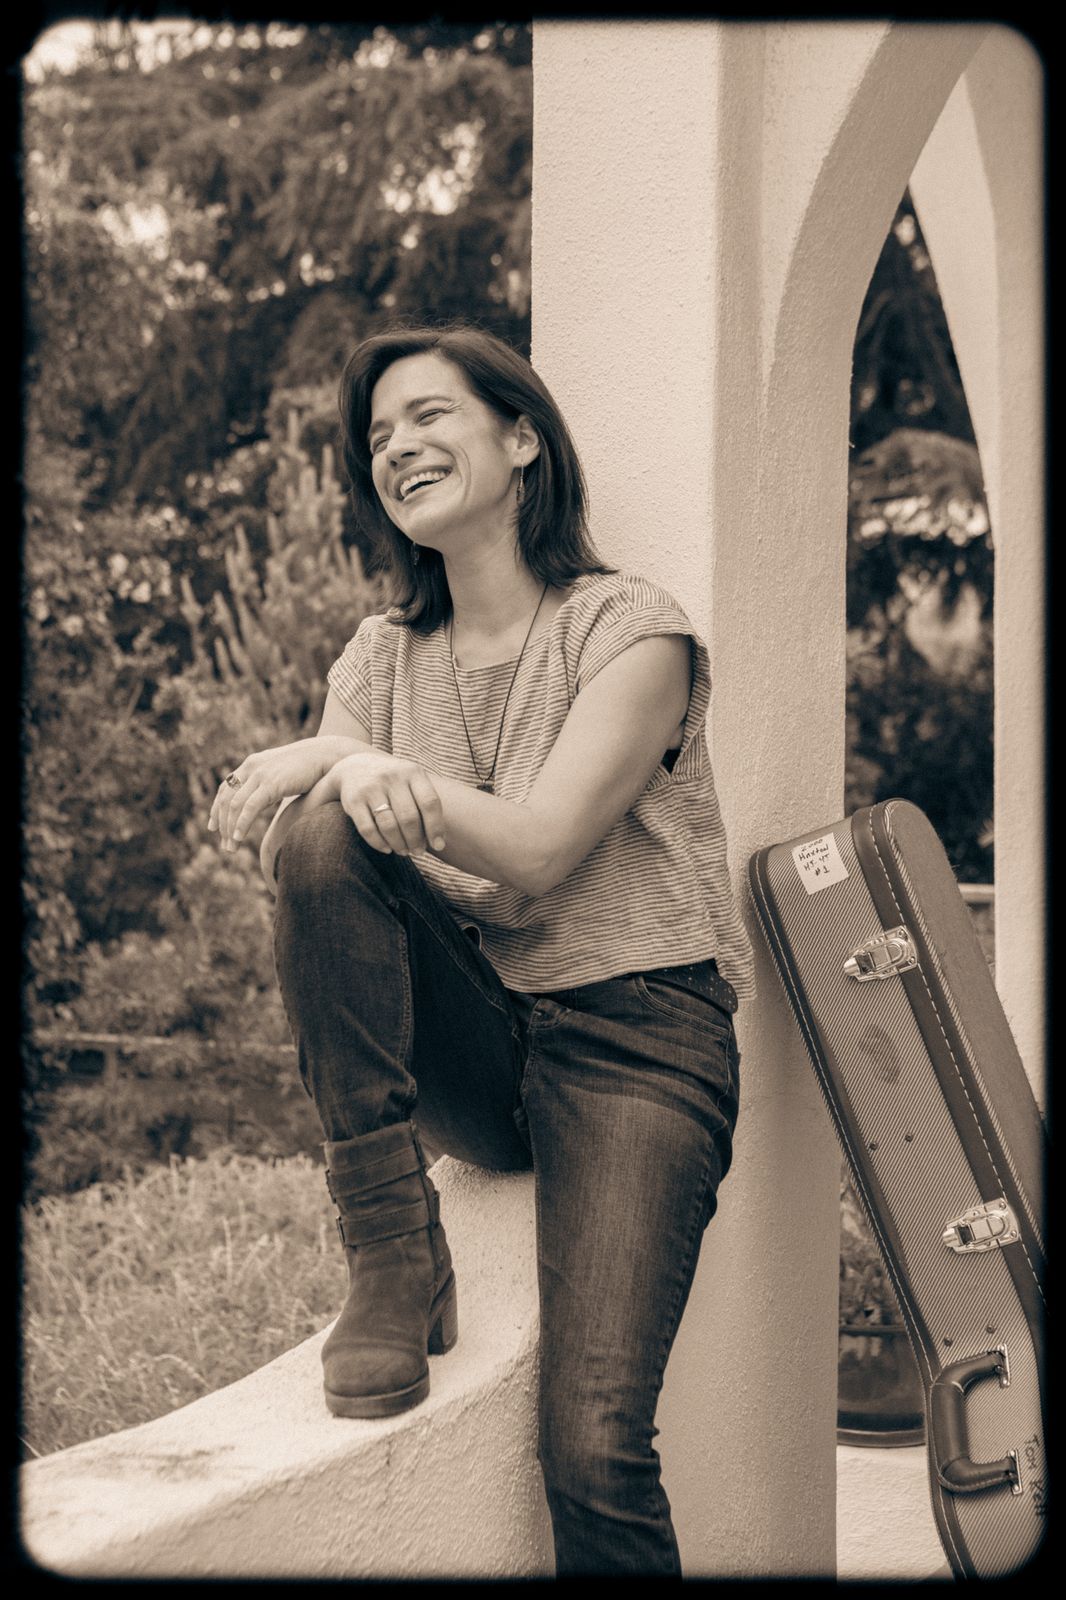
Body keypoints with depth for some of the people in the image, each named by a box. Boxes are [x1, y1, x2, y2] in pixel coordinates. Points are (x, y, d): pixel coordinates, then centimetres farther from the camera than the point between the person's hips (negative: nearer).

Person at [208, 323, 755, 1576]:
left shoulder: (630, 633, -3)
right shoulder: (381, 658, 11)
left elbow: (538, 850, -16)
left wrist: (340, 756, -21)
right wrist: (359, 780, -26)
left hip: (629, 1038, -4)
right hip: (471, 1040, 4)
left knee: (591, 1449, -21)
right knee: (324, 832, -25)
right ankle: (391, 1260, -20)